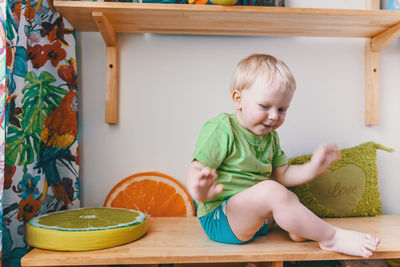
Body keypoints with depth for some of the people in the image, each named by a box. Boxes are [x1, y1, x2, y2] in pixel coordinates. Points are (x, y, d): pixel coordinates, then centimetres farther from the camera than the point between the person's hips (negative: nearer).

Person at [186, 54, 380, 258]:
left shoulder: (270, 137, 12)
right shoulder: (219, 130, -13)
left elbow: (282, 175, 15)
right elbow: (196, 170, -18)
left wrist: (312, 167, -3)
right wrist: (200, 191, -42)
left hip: (254, 216, 9)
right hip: (219, 218, -9)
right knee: (272, 192, -28)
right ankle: (331, 237, -16)